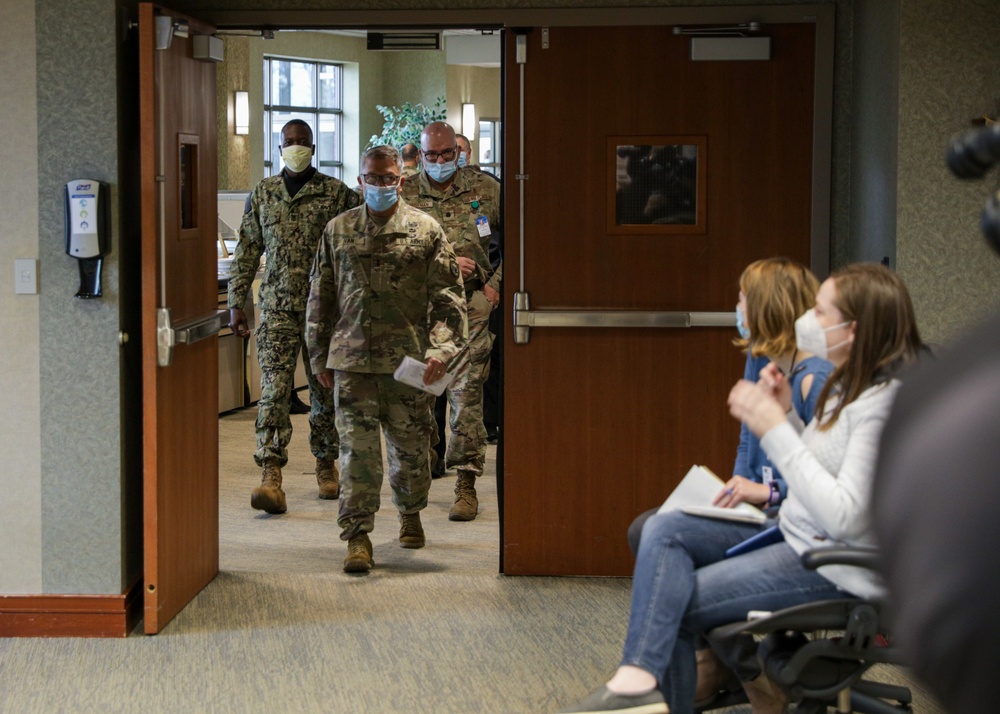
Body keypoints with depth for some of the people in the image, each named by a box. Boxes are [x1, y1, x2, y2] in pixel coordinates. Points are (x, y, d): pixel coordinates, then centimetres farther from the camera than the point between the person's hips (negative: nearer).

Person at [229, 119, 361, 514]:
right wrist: (236, 300, 8)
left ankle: (326, 465, 25)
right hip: (277, 306, 1)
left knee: (325, 389, 8)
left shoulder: (336, 193, 1)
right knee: (274, 389, -10)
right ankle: (271, 477, -15)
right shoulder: (263, 193, 10)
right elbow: (247, 249, 13)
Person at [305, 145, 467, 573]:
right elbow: (320, 297, 14)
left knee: (410, 445, 10)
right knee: (356, 448, -7)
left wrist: (441, 349, -10)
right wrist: (320, 357, 13)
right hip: (352, 359, 0)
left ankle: (410, 514, 35)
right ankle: (357, 536, -5)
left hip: (408, 360, 0)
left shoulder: (426, 231, 4)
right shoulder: (337, 231, 10)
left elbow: (448, 296, 1)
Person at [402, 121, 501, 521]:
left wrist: (497, 282, 2)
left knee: (466, 393, -8)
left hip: (471, 304, -1)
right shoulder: (405, 197, 4)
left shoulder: (485, 190, 6)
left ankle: (466, 485, -5)